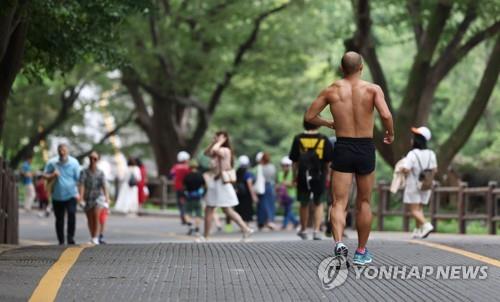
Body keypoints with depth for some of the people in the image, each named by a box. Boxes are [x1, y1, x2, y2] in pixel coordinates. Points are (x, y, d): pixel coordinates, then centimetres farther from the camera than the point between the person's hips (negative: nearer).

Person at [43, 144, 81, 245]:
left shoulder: (74, 162, -1)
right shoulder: (52, 163, -1)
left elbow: (78, 178, 2)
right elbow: (45, 176, 5)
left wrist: (78, 193, -4)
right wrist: (53, 175, -16)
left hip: (71, 195, -1)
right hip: (57, 196, 1)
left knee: (72, 214, -20)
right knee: (59, 219, 6)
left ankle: (70, 237, -8)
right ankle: (61, 241, 17)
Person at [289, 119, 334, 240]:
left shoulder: (298, 139, -3)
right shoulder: (324, 140, -2)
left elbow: (294, 161, -1)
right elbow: (328, 161, 0)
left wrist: (295, 177, 8)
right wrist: (326, 175, 12)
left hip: (303, 177, 0)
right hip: (319, 177, 0)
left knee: (304, 204, 17)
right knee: (318, 204, 13)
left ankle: (303, 230, 30)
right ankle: (316, 230, 2)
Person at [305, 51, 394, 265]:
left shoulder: (332, 90, 3)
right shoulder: (373, 89, -3)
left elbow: (310, 116, 6)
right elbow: (386, 115, -18)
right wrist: (390, 133, 2)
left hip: (342, 147, 0)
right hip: (366, 148, 0)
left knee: (339, 202, -2)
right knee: (364, 202, 14)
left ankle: (338, 242, -28)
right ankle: (361, 252, 21)